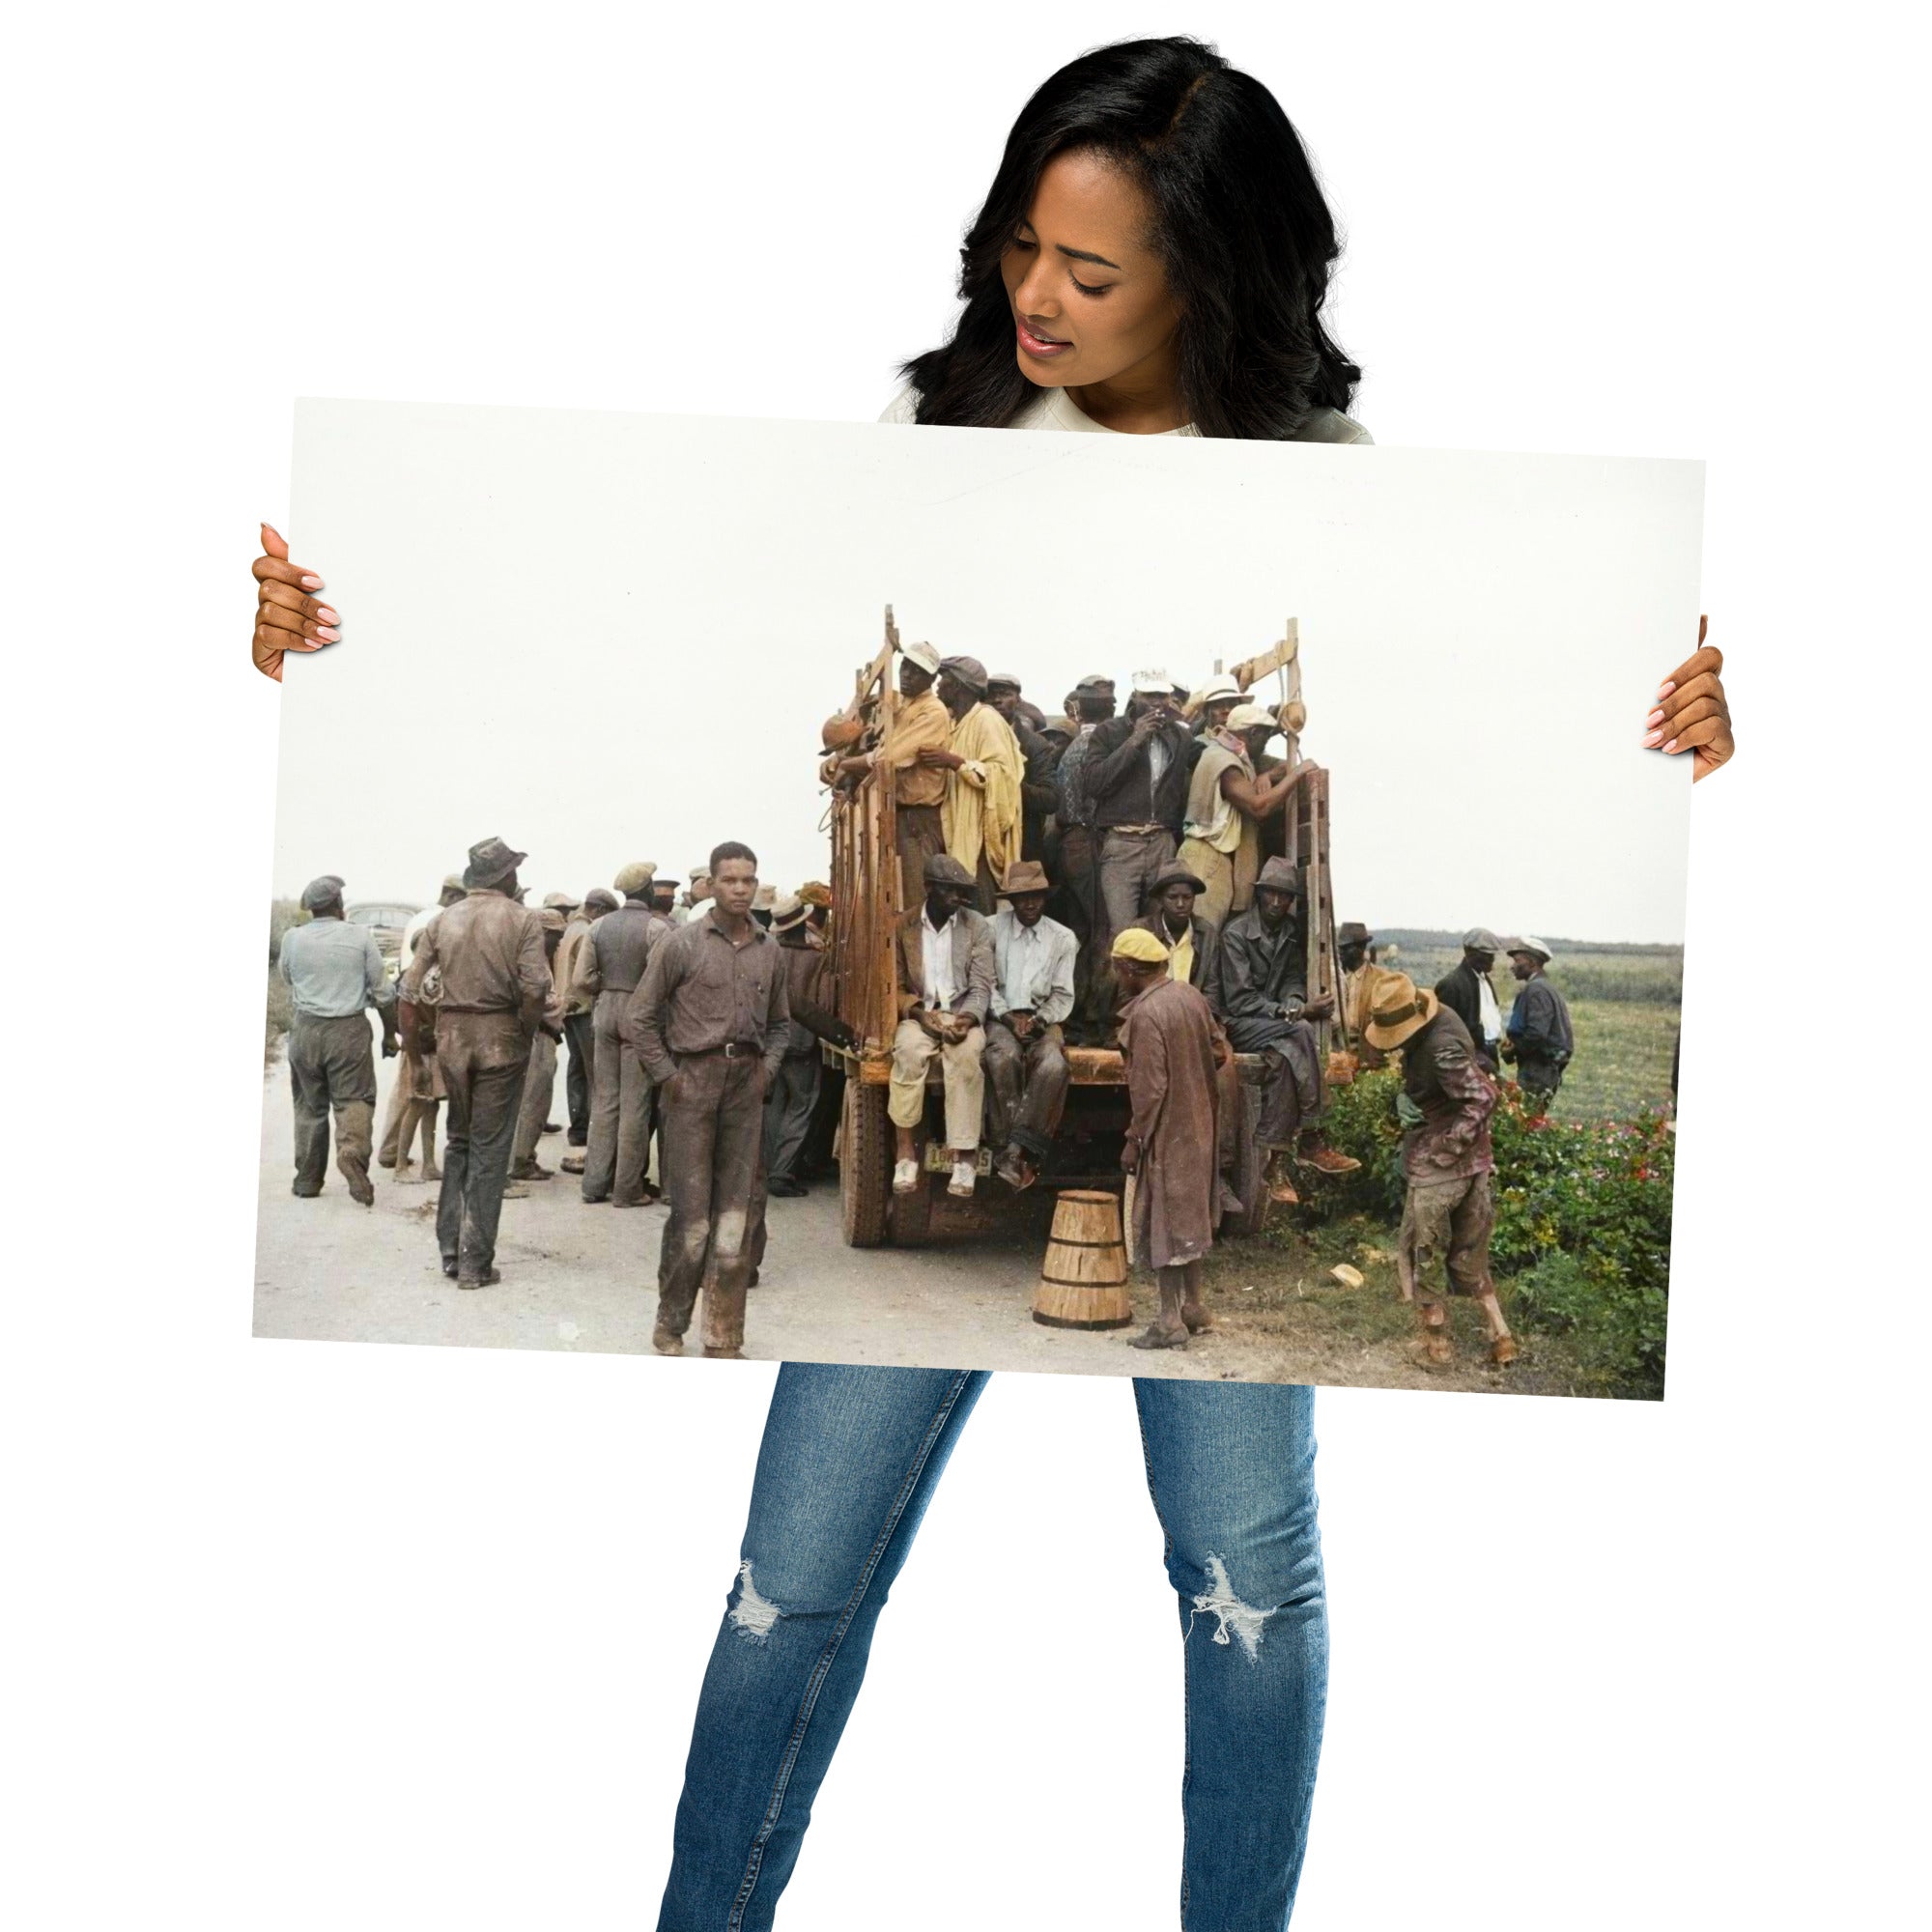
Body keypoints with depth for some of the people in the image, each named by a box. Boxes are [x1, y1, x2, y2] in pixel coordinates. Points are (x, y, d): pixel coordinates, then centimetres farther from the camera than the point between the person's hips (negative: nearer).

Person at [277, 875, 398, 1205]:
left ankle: (308, 1179, 16)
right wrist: (390, 1033, 10)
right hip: (349, 1029, -2)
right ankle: (352, 1150, -25)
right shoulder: (360, 937, -3)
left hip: (305, 1029, 2)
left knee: (309, 1105, 12)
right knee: (354, 1099, 3)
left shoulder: (292, 939, -1)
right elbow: (382, 992, 0)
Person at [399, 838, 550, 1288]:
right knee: (489, 1150, 4)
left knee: (458, 1139, 20)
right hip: (500, 1038, -4)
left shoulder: (442, 920, 6)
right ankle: (476, 1262, 6)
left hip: (451, 1035, 4)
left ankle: (450, 1249, 19)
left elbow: (410, 988, 3)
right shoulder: (523, 921, -6)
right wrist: (527, 1032, -3)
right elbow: (535, 989, -18)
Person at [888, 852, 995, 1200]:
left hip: (963, 1015, 0)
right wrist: (920, 1013, -14)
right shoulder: (903, 926, 5)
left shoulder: (977, 926, 5)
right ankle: (905, 1152, -29)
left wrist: (968, 1019, -19)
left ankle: (964, 1158, -33)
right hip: (919, 1014, 0)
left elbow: (981, 986, 0)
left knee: (966, 1054, -34)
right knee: (908, 1051, -34)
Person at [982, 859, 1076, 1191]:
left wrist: (1037, 1020, -10)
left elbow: (1063, 996, 7)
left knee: (1053, 1065, -31)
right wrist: (1008, 1016, -12)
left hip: (1043, 1020, 1)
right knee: (1004, 1057, -35)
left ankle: (1016, 1150, -29)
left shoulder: (1062, 938, 8)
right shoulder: (992, 929, 4)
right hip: (1001, 1017, -1)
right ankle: (1006, 1146, -30)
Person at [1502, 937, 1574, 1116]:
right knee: (1536, 1120, 13)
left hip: (1538, 1070, -10)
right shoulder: (1542, 987, 18)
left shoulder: (1536, 989, -15)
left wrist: (1514, 1048, -10)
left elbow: (1537, 1033, -25)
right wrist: (1511, 1039, 5)